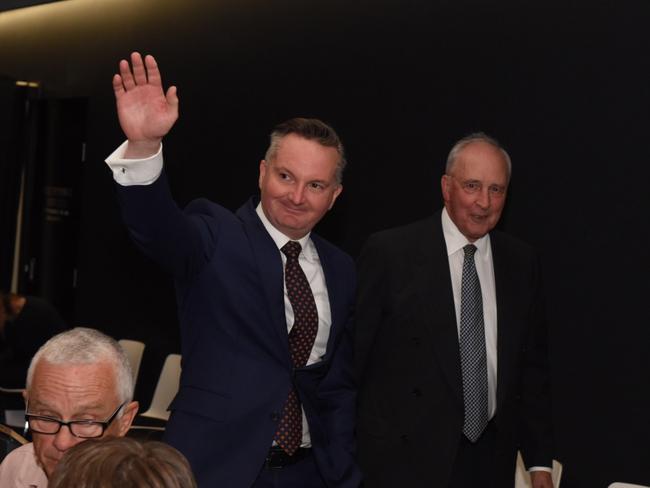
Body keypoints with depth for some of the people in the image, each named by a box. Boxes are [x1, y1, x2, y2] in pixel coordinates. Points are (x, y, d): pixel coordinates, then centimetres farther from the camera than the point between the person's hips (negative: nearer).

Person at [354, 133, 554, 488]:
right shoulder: (390, 252, -8)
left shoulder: (521, 263, 6)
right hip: (406, 459, -4)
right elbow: (352, 354, -5)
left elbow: (532, 366, 10)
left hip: (492, 459, 4)